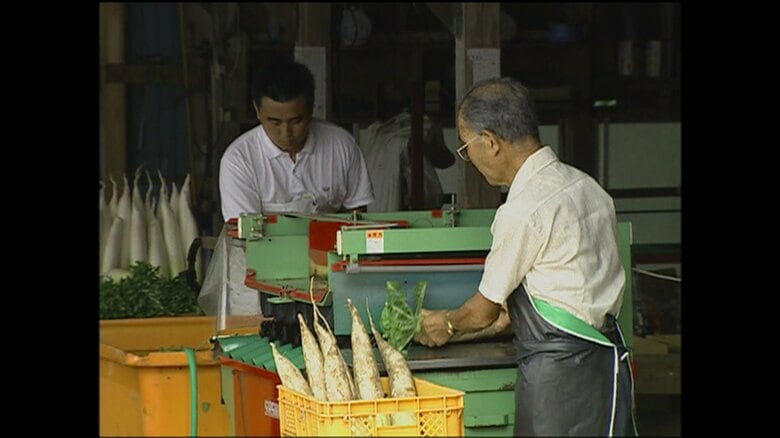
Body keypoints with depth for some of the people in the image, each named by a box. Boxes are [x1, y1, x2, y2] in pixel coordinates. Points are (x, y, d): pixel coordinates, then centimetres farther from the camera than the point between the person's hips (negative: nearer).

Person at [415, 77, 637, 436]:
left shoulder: (524, 211, -16)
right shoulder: (586, 186, 9)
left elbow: (484, 312, -5)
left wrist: (445, 324, 17)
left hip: (558, 369, -8)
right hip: (608, 356, 8)